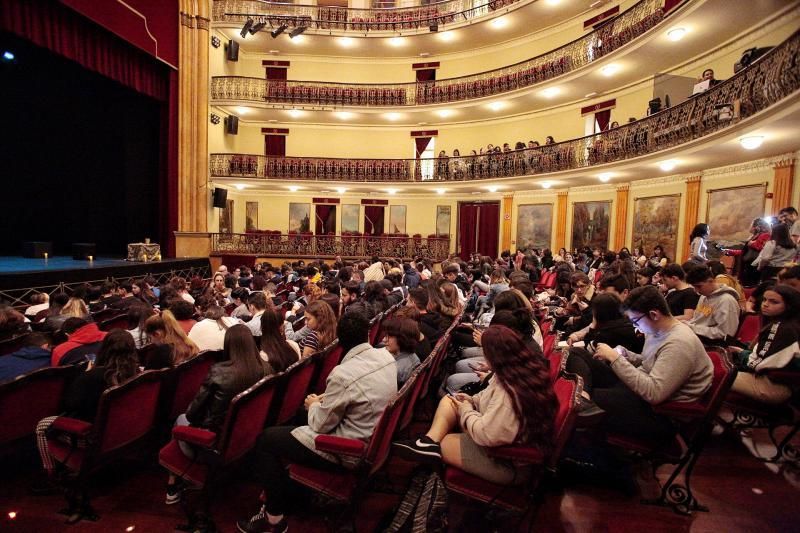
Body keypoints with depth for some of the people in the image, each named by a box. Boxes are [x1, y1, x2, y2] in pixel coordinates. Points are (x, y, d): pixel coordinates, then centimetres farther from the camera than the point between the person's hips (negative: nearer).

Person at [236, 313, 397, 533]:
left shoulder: (343, 374, -29)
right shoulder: (386, 356, -7)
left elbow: (320, 425, -16)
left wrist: (313, 404, 4)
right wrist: (325, 399, 6)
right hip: (373, 439, 8)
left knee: (266, 440, 4)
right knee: (297, 422, 26)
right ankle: (290, 490, 35)